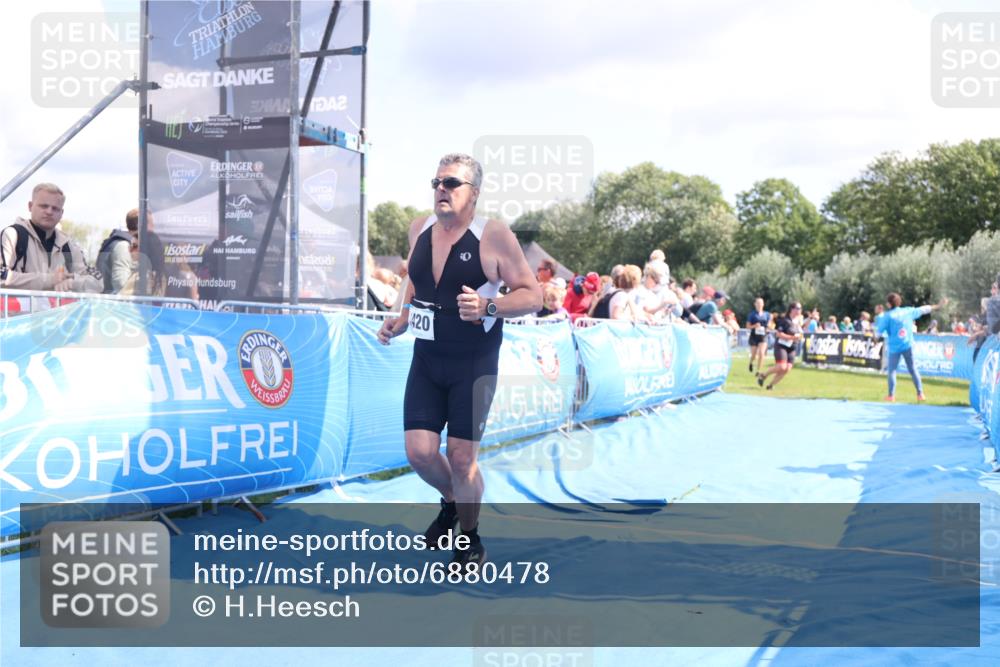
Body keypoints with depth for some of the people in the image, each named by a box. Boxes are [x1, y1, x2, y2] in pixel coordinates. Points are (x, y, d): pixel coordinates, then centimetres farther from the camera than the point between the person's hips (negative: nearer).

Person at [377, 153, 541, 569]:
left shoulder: (494, 236, -13)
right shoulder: (419, 230, 5)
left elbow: (531, 296, -12)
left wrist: (487, 307, -28)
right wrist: (401, 321, 7)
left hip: (474, 364, -5)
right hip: (426, 360, 5)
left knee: (461, 458, -3)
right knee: (419, 452, -2)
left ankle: (471, 541, 22)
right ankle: (451, 504, 32)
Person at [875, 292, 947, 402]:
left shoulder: (887, 316, -8)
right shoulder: (908, 311, 5)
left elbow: (879, 332, -10)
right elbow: (923, 310, 17)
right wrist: (939, 305, 29)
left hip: (894, 347, -4)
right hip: (908, 345, 4)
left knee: (892, 370, 3)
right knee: (913, 369, 12)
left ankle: (891, 395, -2)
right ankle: (920, 394, 11)